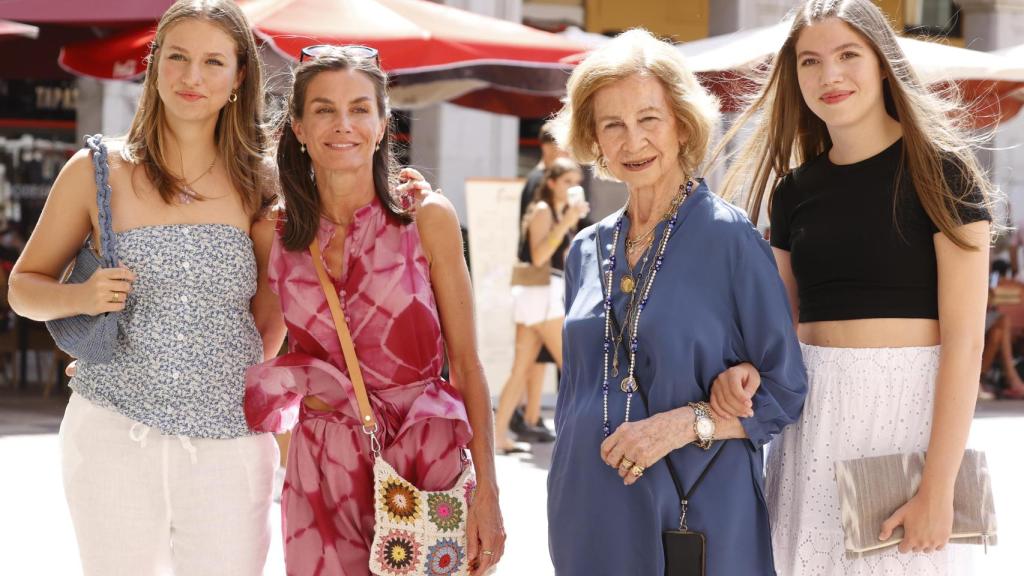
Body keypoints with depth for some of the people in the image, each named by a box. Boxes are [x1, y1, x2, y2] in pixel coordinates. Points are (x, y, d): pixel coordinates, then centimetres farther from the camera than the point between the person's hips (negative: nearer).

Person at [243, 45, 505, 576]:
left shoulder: (427, 219, -4)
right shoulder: (273, 235, 2)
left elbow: (466, 364, -3)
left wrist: (486, 492, -8)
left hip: (426, 468, -2)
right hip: (322, 473, 2)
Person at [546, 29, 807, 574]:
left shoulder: (730, 239, -7)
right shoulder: (587, 251, 8)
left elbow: (784, 393, -7)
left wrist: (684, 423, -18)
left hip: (698, 513, -4)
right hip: (590, 515, 5)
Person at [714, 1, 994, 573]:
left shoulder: (938, 168, -6)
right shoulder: (795, 189, 9)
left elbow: (965, 340, -12)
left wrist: (938, 488, -18)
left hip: (907, 407, -5)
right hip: (813, 418, 5)